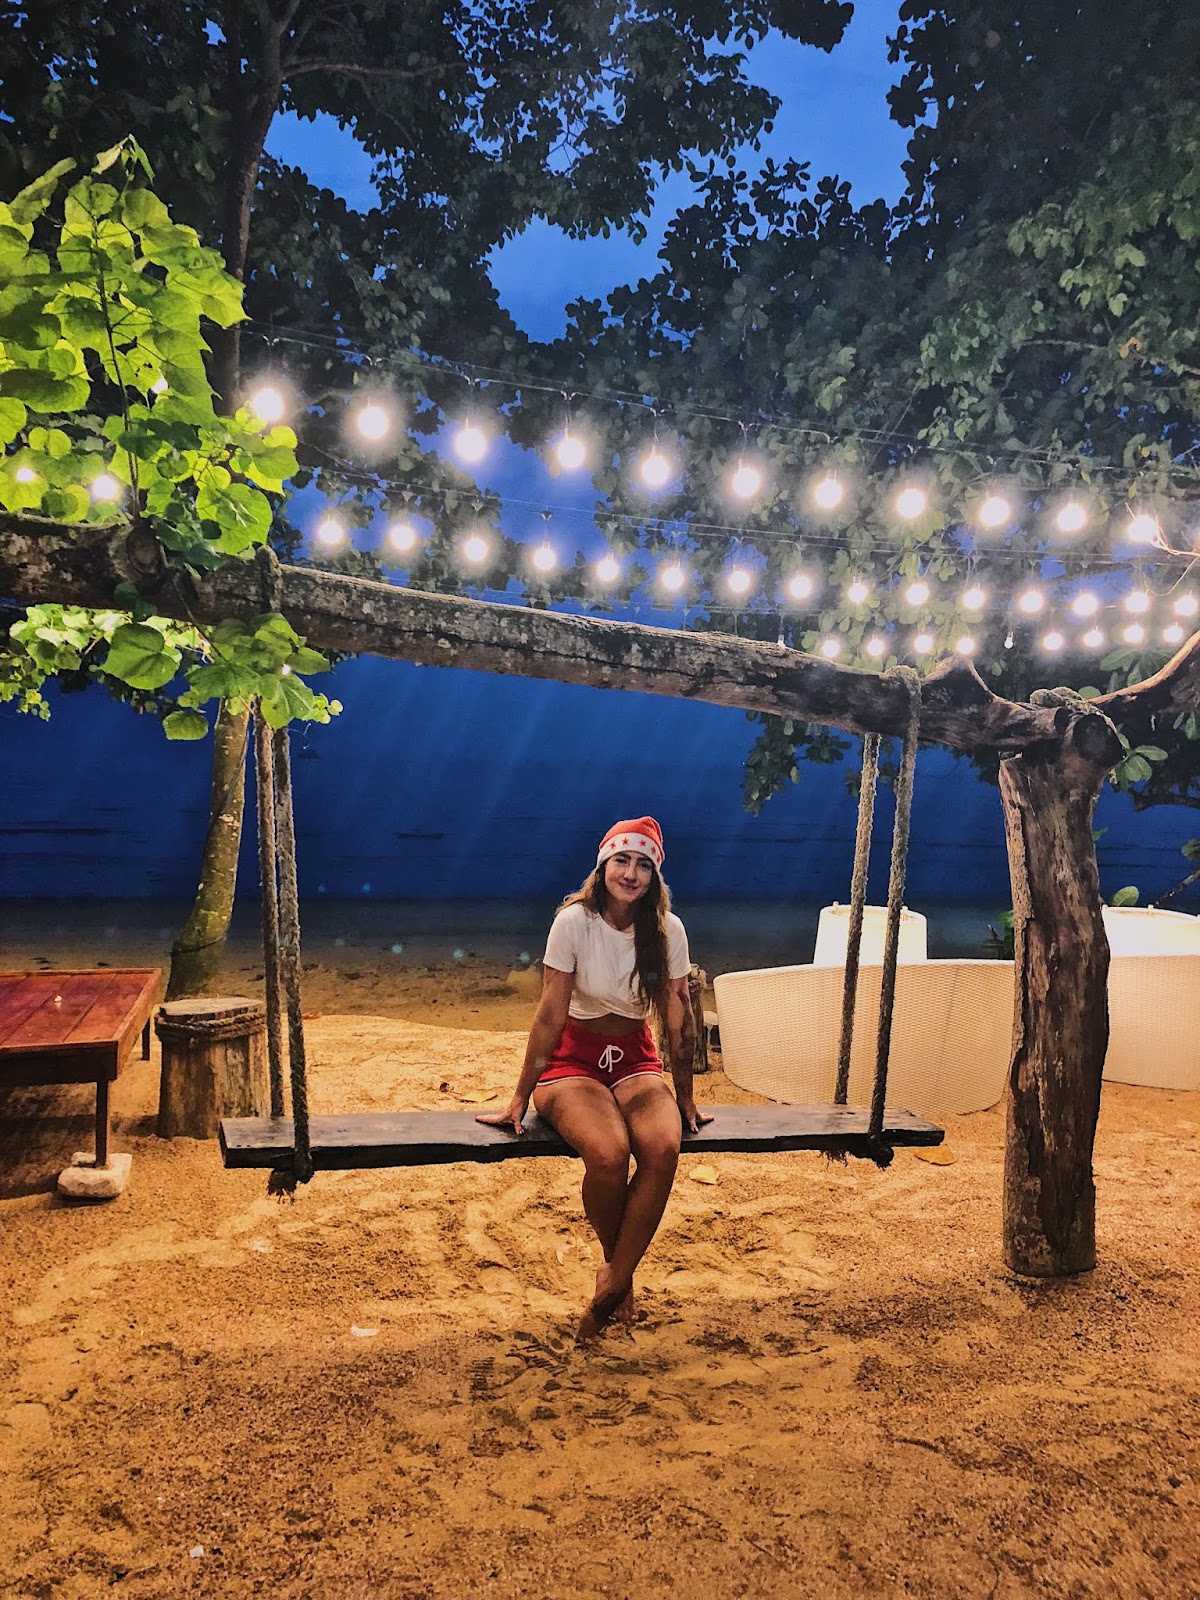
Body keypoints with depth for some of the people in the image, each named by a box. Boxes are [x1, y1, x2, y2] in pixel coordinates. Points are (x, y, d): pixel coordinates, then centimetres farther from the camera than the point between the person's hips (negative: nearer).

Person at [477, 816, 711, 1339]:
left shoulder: (667, 929, -6)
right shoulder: (574, 921, -14)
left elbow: (679, 1020, 1)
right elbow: (550, 1016, -13)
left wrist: (685, 1098, 7)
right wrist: (519, 1100, -10)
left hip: (635, 1060, 3)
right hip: (573, 1060, -3)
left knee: (663, 1148, -28)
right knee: (608, 1154, -31)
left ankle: (612, 1281, -10)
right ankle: (619, 1266, 0)